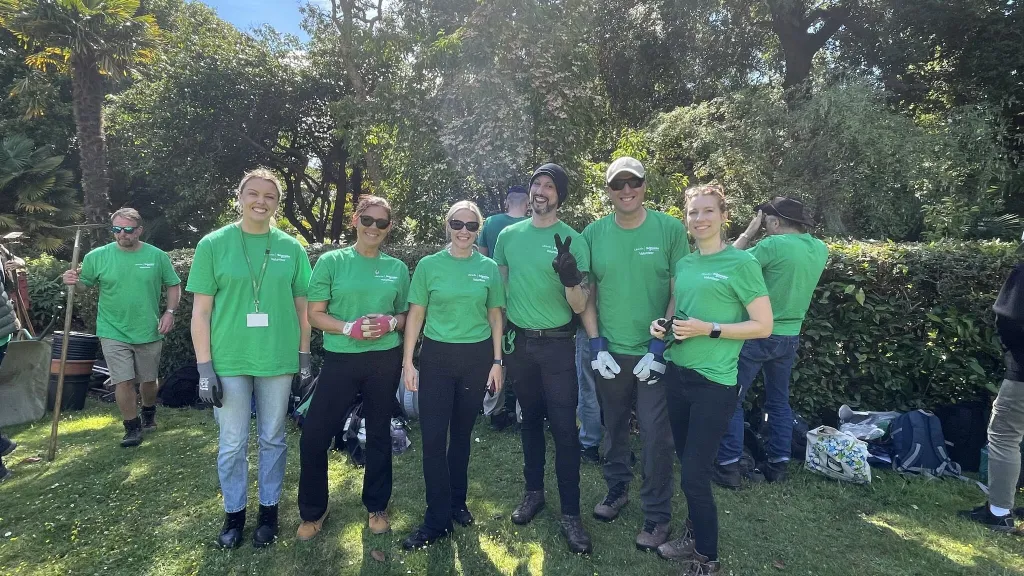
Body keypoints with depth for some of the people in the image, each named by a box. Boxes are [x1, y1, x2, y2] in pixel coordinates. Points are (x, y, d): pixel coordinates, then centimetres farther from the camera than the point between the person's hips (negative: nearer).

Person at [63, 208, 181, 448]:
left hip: (149, 332, 1)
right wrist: (73, 281, -19)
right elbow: (84, 283, 4)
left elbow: (173, 285, 5)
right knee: (124, 382, -3)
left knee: (149, 379, 15)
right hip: (114, 332, -1)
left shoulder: (157, 256, -4)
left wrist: (169, 312, -6)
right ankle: (132, 428, 15)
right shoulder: (98, 256, -4)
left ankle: (149, 414, 42)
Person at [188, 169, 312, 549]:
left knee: (272, 439, 13)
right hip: (229, 361, -1)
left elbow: (301, 306, 7)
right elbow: (201, 310, -2)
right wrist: (204, 366, -6)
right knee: (232, 443, 11)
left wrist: (304, 355, 5)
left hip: (278, 360, 1)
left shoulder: (291, 248, 2)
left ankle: (269, 510, 31)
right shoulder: (213, 244, -2)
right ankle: (234, 513, 31)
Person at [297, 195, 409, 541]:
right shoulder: (332, 261, -2)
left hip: (385, 361, 2)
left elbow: (406, 315, 12)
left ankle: (377, 507, 33)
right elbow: (315, 314, -3)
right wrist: (350, 328, -19)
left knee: (379, 434, 13)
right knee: (314, 436, 1)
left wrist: (390, 323, -11)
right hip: (340, 360, -1)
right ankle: (313, 511, 25)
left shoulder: (397, 268, 5)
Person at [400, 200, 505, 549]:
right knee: (433, 438, -2)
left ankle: (457, 504, 31)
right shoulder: (429, 265, -1)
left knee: (461, 435, 13)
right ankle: (437, 520, 11)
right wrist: (408, 362, -3)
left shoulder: (488, 268, 2)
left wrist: (496, 362, 2)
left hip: (477, 357, 1)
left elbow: (495, 316, 7)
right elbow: (415, 315, 1)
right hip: (436, 357, -1)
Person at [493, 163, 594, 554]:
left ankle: (570, 513, 12)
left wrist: (570, 278, -30)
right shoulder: (508, 235, 1)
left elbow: (580, 307, -9)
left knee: (564, 428, -1)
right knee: (530, 420, 17)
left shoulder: (573, 241, -8)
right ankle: (533, 491, 34)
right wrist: (498, 339, 8)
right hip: (519, 341, 3)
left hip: (557, 345, -3)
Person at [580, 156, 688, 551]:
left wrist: (658, 347, -12)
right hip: (609, 353, 3)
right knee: (614, 426, 17)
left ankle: (657, 515, 21)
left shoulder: (670, 230, -6)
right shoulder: (593, 234, 0)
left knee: (656, 436, 3)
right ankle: (617, 488, 39)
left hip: (654, 353, -2)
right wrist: (597, 346, -3)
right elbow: (586, 295, 3)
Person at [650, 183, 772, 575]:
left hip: (713, 382, -6)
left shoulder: (741, 263, -9)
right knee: (688, 464, 17)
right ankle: (694, 538, 37)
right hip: (677, 374, 6)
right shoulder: (683, 264, 9)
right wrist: (661, 326, 0)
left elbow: (763, 326, -11)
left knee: (694, 474, -1)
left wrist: (708, 330, -19)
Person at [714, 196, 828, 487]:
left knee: (731, 399, 3)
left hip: (758, 335, -7)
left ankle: (729, 467, 5)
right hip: (790, 337, 7)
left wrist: (749, 232, -4)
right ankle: (778, 465, 25)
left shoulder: (775, 245, -19)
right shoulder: (820, 249, 3)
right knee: (779, 401, 19)